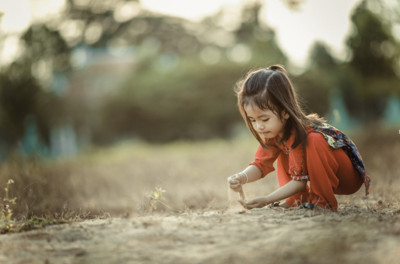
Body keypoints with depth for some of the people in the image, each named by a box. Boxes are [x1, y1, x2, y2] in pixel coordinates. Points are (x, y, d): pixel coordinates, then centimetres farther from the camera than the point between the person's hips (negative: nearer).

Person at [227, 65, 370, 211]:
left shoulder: (300, 133, -30)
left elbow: (300, 180, -27)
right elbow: (261, 164, -5)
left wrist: (267, 200, -33)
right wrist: (241, 178, -27)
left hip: (351, 176, -9)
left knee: (314, 141, -33)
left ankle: (323, 201, -22)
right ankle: (296, 200, 2)